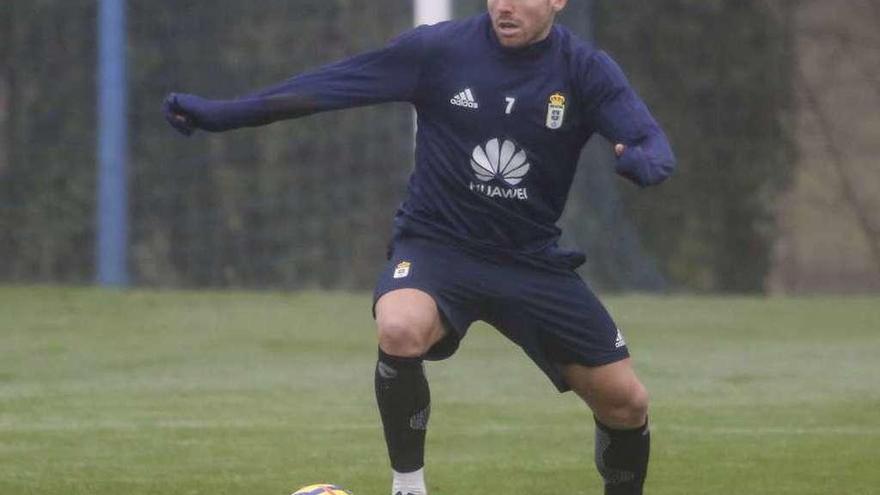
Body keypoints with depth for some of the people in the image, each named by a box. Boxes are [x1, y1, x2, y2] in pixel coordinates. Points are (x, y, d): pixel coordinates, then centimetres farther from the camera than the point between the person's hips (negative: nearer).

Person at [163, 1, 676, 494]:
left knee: (626, 403, 1)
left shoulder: (586, 70, -7)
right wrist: (221, 113, -10)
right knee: (400, 330, -35)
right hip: (437, 245, -2)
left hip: (533, 259, 2)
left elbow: (653, 145, -19)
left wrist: (643, 160, -44)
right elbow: (328, 85, -6)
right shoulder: (441, 49, -10)